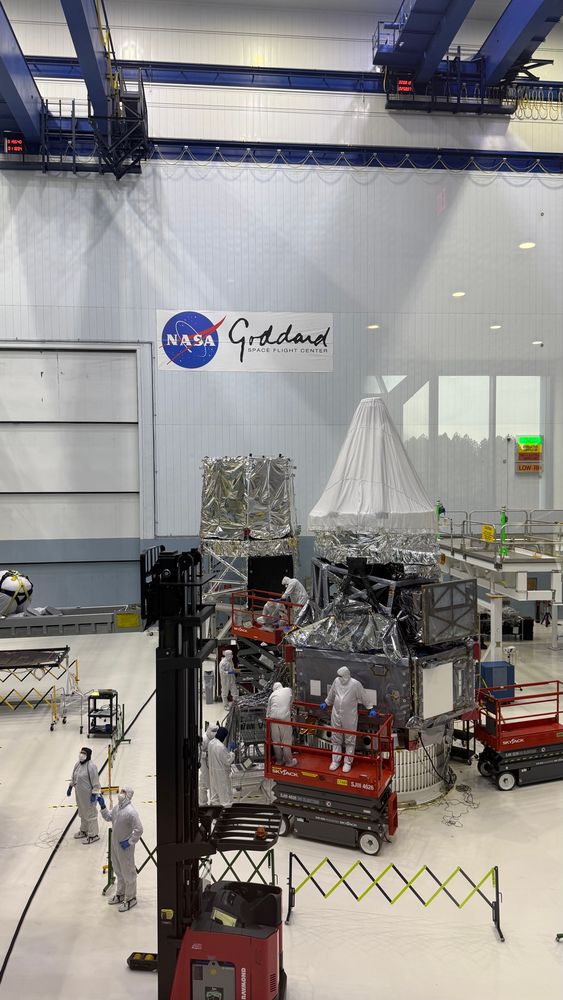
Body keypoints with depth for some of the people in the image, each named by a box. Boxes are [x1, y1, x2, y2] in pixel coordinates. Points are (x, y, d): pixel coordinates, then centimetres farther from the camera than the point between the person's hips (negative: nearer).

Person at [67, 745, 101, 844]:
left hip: (88, 794, -9)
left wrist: (94, 794, -21)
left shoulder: (91, 766, -24)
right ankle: (84, 830, 43)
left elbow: (95, 781, -22)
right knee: (82, 812, 24)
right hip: (79, 793, 9)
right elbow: (74, 777, 17)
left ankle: (93, 835, 16)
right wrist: (70, 787, 20)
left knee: (90, 813, 3)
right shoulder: (78, 763, 1)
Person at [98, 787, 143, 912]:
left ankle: (130, 899, 24)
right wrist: (103, 806, 3)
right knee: (119, 872, 24)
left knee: (128, 873, 8)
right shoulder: (117, 807, -2)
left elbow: (138, 830, -26)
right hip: (115, 844, 8)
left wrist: (129, 842, -21)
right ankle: (120, 894, 43)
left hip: (125, 847, -8)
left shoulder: (131, 812, -28)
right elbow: (108, 817, 15)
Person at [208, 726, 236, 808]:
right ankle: (226, 803, 19)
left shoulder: (211, 742, -4)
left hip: (212, 770, 8)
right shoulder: (221, 746, -30)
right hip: (221, 771, -8)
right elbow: (228, 760, -23)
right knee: (224, 786, 9)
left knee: (214, 785, 22)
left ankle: (214, 801, 35)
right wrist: (232, 751, -14)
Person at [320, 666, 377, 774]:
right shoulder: (336, 681, -5)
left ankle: (348, 762, 20)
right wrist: (326, 703, 26)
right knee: (336, 739, 14)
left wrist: (371, 708, -6)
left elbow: (365, 696, -8)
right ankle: (335, 761, 27)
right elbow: (331, 695, 14)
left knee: (349, 740, 7)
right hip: (336, 715, 4)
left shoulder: (355, 684, -18)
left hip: (349, 717, -4)